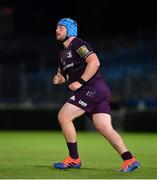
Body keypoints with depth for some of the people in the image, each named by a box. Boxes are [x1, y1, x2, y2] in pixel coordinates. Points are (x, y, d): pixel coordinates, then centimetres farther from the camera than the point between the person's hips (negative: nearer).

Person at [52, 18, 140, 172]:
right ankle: (129, 160, -8)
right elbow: (63, 73, 33)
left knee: (63, 116, -9)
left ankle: (74, 159, -4)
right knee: (105, 129, -1)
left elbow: (94, 62, -19)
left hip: (93, 89, -9)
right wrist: (58, 79, 9)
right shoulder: (63, 52, 23)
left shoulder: (78, 44, -6)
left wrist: (80, 82, -20)